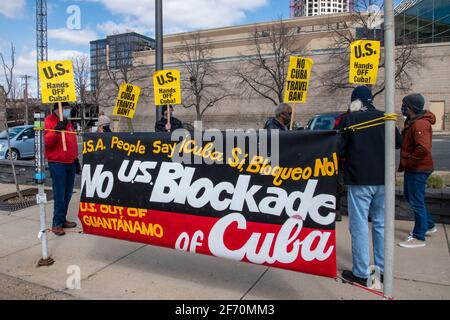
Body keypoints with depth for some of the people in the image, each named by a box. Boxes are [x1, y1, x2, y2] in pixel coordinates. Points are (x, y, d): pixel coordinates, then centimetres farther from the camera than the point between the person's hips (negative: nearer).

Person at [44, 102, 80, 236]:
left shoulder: (68, 122, 16)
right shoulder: (49, 121, -6)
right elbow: (47, 142, -17)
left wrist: (76, 159, 19)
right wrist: (57, 129, -31)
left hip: (70, 163, 7)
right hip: (57, 163, -7)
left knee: (67, 194, 10)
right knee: (59, 194, -7)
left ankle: (63, 219, 20)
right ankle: (57, 223, 0)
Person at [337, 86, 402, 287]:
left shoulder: (347, 120, -8)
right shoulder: (384, 118, 3)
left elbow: (339, 151, -8)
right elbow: (398, 143, 13)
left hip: (359, 180, -5)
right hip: (382, 179, 5)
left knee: (359, 226, 2)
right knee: (381, 224, 15)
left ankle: (361, 273, 8)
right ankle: (383, 269, 25)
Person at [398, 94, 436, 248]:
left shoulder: (420, 124, -22)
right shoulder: (412, 122, 11)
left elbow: (424, 149, -34)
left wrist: (406, 163, -22)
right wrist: (405, 163, 10)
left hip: (418, 169, -11)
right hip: (412, 168, 11)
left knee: (416, 202, -1)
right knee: (409, 196, 22)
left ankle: (419, 237, 12)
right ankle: (429, 225, 38)